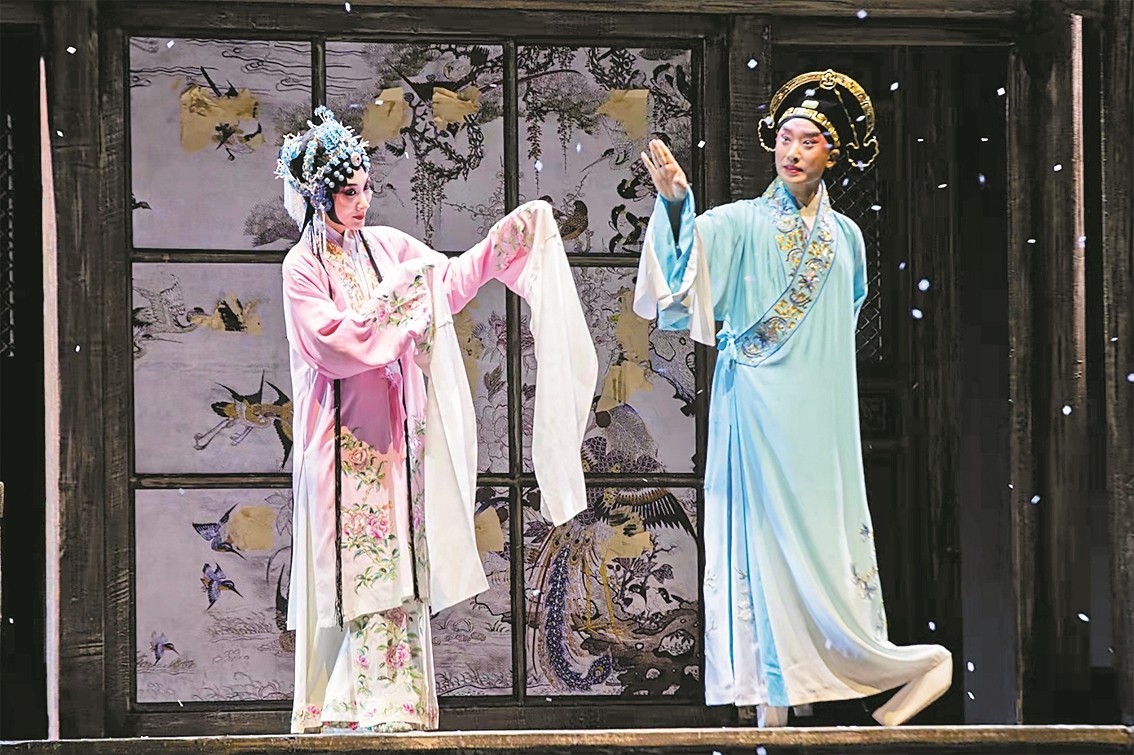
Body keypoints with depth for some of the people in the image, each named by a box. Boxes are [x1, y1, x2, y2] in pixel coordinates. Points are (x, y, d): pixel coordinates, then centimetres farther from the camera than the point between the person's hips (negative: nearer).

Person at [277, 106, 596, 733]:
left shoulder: (385, 246, 9)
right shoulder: (303, 268, -7)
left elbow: (452, 279, 16)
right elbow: (333, 341, -17)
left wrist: (510, 235, 8)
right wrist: (394, 297, -18)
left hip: (391, 434, 6)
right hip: (342, 437, -6)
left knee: (396, 561, 2)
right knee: (350, 572, -7)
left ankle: (389, 704, 3)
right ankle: (341, 709, -4)